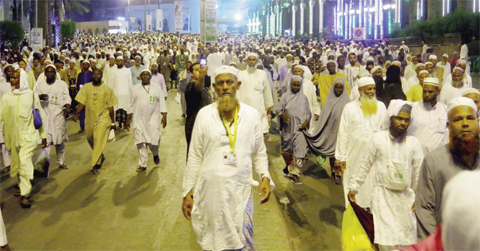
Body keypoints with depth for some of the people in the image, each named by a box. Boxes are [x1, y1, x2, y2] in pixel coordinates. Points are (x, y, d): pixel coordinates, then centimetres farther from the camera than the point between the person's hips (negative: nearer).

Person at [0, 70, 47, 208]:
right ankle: (22, 187, 33)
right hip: (12, 136, 4)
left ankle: (24, 195, -11)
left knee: (24, 162, -15)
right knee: (16, 164, 12)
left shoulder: (31, 95, 0)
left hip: (28, 135, -4)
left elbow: (39, 115, 6)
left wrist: (43, 135, 8)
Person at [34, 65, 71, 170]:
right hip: (45, 115, 0)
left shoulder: (62, 84, 6)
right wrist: (40, 97, -15)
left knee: (60, 139, 7)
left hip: (59, 114, 0)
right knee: (45, 140, -6)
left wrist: (67, 108, -16)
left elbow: (67, 98, 3)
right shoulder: (40, 85, 9)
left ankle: (61, 161, 18)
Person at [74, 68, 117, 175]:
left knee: (99, 141, -10)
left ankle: (96, 165, -4)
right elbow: (82, 103, 1)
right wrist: (76, 114, -14)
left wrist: (113, 122, 3)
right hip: (89, 119, 3)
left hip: (103, 119, -3)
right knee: (91, 140, 16)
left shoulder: (107, 89, -2)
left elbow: (110, 107, 1)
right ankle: (101, 156, 42)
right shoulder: (86, 87, 3)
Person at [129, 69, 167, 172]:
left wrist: (164, 116, -5)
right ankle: (142, 164, 11)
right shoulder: (135, 89, 9)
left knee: (154, 140, -7)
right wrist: (128, 119, 11)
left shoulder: (157, 88, 6)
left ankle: (155, 154, 26)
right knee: (141, 142, 0)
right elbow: (131, 104, 12)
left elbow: (162, 102, 3)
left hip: (153, 119, -1)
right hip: (139, 120, 1)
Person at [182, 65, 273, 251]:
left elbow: (259, 153, 7)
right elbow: (195, 156, 2)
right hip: (210, 189, 0)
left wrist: (265, 177, -10)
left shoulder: (252, 115, -1)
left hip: (240, 190, 0)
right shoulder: (204, 114, -2)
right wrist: (187, 192, 2)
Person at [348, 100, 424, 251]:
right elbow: (365, 165, 3)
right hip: (382, 195, -2)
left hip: (405, 196, 2)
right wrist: (353, 186, 4)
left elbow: (418, 171, 7)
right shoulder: (378, 138, -3)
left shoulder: (414, 142, 1)